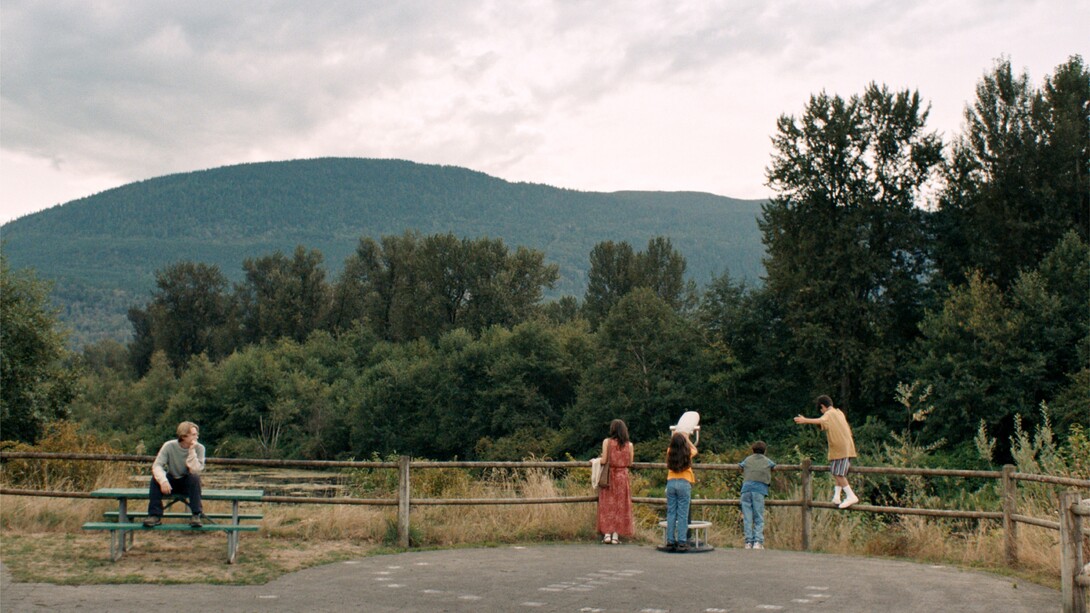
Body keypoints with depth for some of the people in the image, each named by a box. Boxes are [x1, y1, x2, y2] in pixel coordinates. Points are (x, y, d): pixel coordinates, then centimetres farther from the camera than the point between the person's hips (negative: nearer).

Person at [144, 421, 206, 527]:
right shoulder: (169, 446, -13)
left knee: (195, 477, -33)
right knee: (156, 478, -28)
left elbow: (195, 471, -26)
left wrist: (192, 451, -32)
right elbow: (157, 466, -23)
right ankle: (155, 515, -22)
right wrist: (163, 480, -41)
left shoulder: (199, 448, -14)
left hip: (189, 484, -1)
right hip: (171, 482, 1)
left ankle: (196, 516, -29)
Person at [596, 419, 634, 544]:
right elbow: (630, 463, 4)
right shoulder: (629, 444, 0)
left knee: (607, 505, 6)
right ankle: (616, 535, 5)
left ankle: (607, 534, 2)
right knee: (620, 505, 7)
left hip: (609, 476, -1)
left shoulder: (607, 442, -7)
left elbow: (604, 460, -10)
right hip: (622, 476, 1)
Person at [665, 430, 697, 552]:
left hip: (671, 483, 3)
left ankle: (670, 541, 5)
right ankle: (681, 542, -3)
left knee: (671, 513, 6)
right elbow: (695, 449, 22)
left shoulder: (670, 452, 2)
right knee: (683, 514, -2)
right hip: (684, 483, -3)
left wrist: (675, 437, 35)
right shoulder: (687, 453, -3)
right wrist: (687, 438, 30)